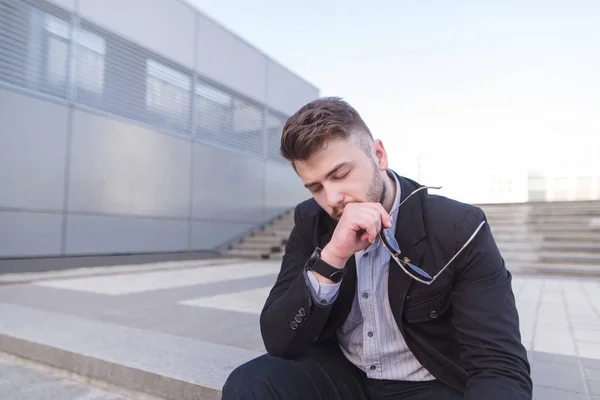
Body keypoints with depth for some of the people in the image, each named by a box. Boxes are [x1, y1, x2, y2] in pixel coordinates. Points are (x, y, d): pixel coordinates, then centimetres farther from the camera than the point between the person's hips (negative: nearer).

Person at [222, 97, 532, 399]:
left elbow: (502, 368, -19)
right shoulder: (311, 223, -8)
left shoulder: (459, 229, -16)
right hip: (339, 374, 2)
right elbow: (278, 341, -13)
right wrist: (330, 258, -28)